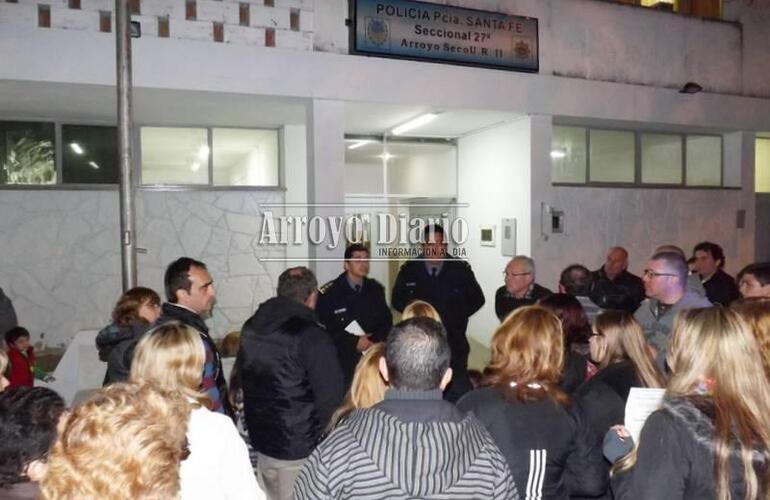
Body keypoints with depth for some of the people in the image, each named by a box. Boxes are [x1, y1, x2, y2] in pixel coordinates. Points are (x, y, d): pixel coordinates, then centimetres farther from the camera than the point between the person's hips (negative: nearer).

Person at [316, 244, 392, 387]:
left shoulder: (375, 289, 10)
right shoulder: (329, 293, -5)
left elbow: (386, 321, 12)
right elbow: (322, 328, -9)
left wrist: (374, 340, -6)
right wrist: (354, 341, -12)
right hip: (341, 361, -3)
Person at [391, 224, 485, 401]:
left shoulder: (461, 269, -1)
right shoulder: (408, 270, 1)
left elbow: (477, 299, 11)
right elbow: (397, 300, 16)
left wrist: (457, 315, 2)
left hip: (454, 345, -1)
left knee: (459, 391, 1)